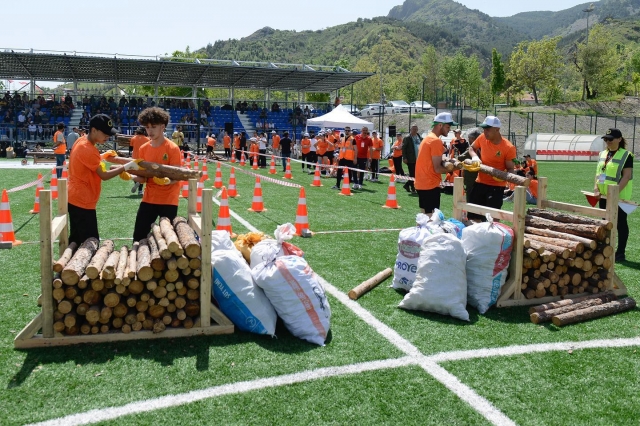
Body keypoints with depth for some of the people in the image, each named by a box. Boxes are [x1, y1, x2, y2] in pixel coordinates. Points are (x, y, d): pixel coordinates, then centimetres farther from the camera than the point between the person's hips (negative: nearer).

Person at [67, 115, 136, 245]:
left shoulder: (82, 141, 7)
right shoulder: (87, 149, -21)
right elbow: (104, 175, -21)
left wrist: (104, 155, 10)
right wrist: (126, 167, -20)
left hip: (75, 199, 10)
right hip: (83, 202, -10)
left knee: (76, 240, 17)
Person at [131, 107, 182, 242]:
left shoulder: (172, 148, -11)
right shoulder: (143, 149, 4)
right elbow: (143, 177, 6)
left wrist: (167, 181, -34)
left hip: (168, 200, -5)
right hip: (149, 198, 5)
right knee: (138, 236, 5)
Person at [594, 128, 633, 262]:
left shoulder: (626, 155, -9)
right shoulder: (603, 154, 11)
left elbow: (626, 176, -15)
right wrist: (596, 189, -1)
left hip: (619, 197, -7)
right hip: (603, 196, 7)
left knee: (620, 223, 2)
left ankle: (620, 253, 9)